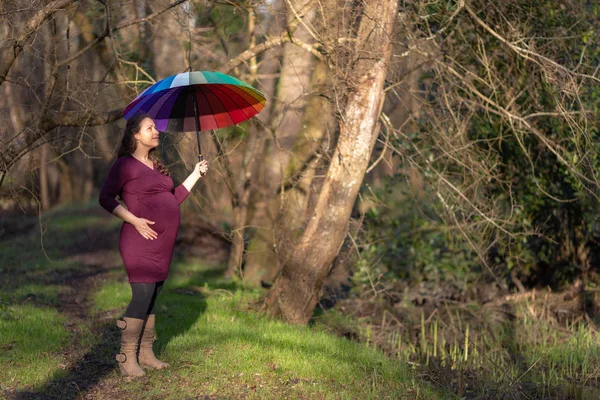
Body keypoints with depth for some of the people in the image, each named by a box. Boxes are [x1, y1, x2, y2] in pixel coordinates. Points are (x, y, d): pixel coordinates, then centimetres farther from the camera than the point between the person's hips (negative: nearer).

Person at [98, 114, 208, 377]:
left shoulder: (156, 166, 19)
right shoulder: (125, 165, -5)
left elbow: (173, 199, 22)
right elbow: (105, 198, -10)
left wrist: (195, 175, 18)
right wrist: (135, 220, -16)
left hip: (163, 242, 8)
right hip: (141, 240, -8)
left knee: (152, 296, 9)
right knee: (142, 295, -14)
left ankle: (146, 354, 16)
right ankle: (127, 358, -8)